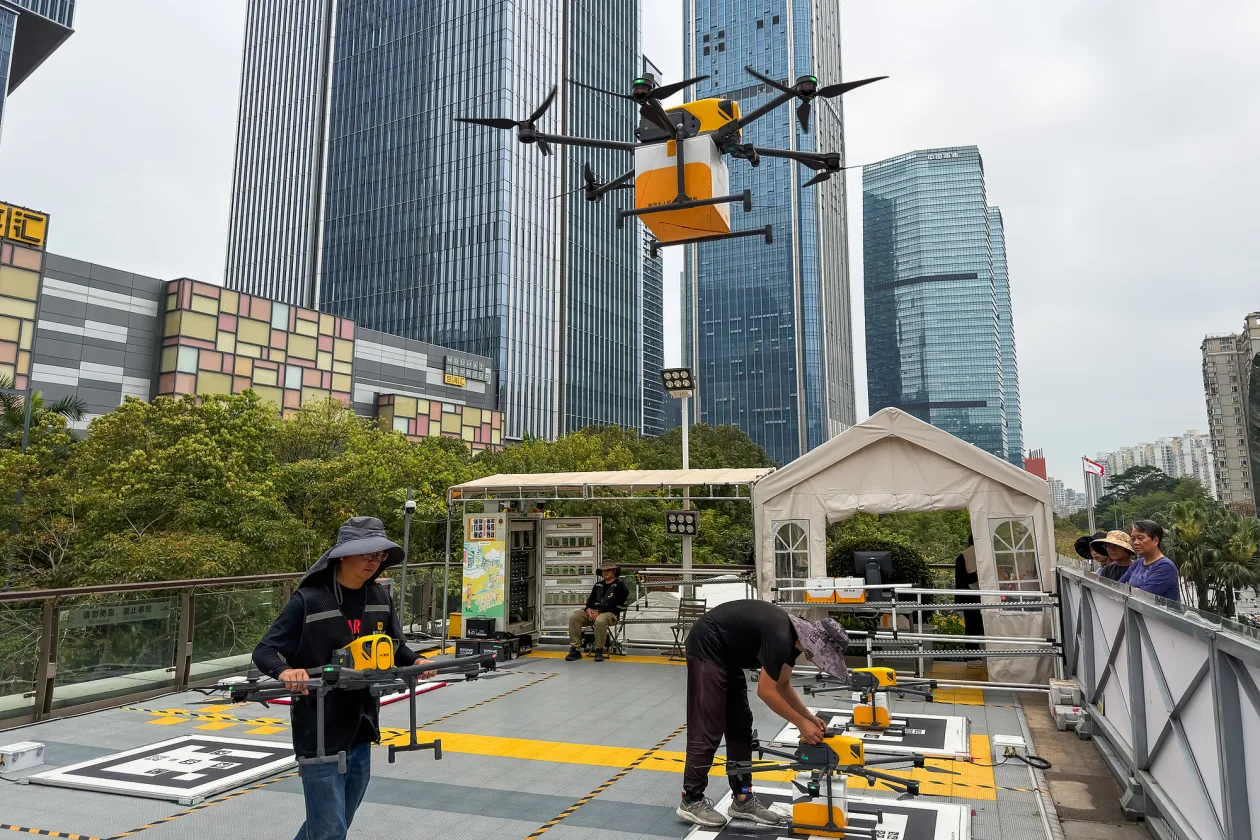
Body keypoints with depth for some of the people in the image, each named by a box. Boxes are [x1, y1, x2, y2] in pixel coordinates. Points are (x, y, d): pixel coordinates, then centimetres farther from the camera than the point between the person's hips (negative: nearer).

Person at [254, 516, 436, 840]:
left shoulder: (379, 599, 2)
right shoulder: (309, 600, -15)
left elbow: (394, 647, 12)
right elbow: (264, 651, -11)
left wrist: (416, 661, -9)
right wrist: (284, 671, -32)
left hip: (361, 735, 6)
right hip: (320, 736, -6)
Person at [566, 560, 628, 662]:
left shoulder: (619, 585, 2)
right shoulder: (598, 585, 25)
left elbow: (614, 604, -9)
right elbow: (591, 599, 18)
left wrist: (599, 612, -16)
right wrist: (588, 609, -6)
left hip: (610, 613, -6)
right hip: (594, 612, 6)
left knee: (600, 621, -41)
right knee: (574, 617, -18)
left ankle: (599, 651, -24)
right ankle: (575, 649, -20)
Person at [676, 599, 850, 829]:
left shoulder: (793, 635, 3)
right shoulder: (781, 638, -26)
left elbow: (783, 685, 16)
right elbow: (766, 691, -21)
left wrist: (809, 716, 8)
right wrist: (801, 723, -12)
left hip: (726, 654, 11)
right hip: (706, 649, -11)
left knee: (740, 726, 12)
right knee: (707, 729, -7)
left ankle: (742, 798, 19)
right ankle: (691, 801, 5)